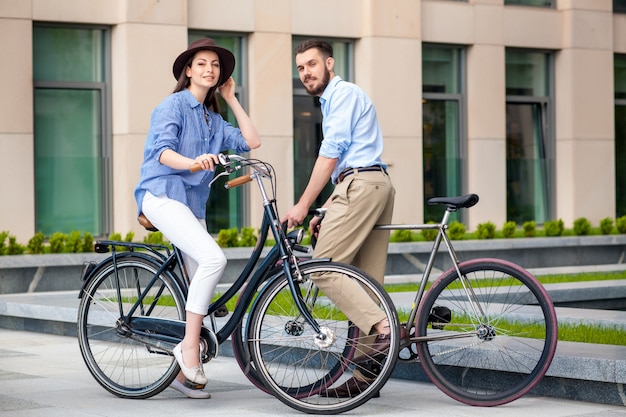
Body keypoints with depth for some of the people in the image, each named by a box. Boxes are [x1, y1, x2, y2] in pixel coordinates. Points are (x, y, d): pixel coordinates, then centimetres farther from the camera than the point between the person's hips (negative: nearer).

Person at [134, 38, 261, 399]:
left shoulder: (213, 119, 22)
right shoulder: (174, 105, -1)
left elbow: (251, 142, 11)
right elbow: (163, 151, -15)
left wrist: (232, 99, 16)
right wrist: (193, 162, -36)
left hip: (193, 204, 8)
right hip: (162, 194, -8)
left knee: (202, 288, 2)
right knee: (214, 258, -28)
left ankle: (185, 372, 9)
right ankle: (189, 345, -21)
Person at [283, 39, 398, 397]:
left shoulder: (343, 93, -2)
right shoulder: (332, 100, 29)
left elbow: (332, 152, -12)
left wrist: (304, 205, -12)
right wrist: (326, 213, 22)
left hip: (361, 185, -10)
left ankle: (383, 327, -22)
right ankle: (365, 374, 5)